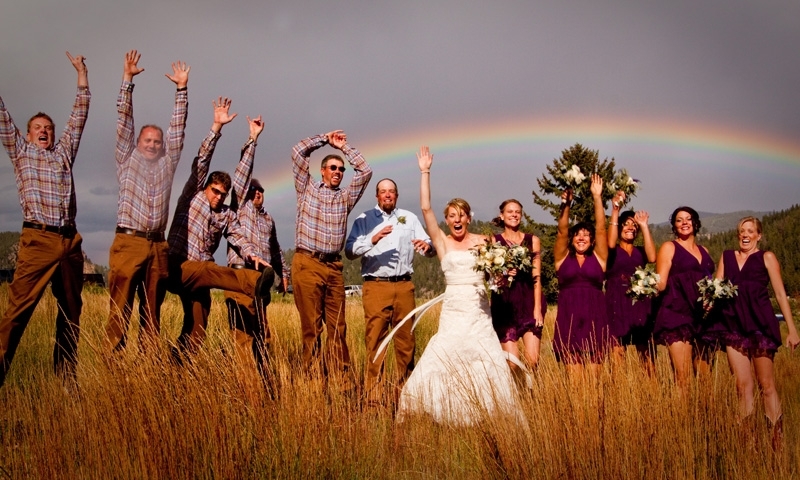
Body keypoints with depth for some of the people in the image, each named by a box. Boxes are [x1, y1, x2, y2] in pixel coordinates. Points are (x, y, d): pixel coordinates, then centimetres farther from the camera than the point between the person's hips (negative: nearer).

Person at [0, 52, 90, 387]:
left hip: (70, 240, 4)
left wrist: (81, 73, 20)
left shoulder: (64, 152, 21)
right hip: (38, 240, -3)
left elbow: (80, 113, 21)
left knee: (71, 311, 6)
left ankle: (66, 378, 12)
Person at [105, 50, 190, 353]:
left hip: (158, 246, 3)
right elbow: (124, 120, 8)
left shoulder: (167, 164, 20)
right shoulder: (127, 160, 15)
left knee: (152, 313, 4)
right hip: (128, 242, -3)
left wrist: (181, 88, 11)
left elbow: (178, 129, 16)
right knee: (120, 311, -7)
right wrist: (127, 79, 3)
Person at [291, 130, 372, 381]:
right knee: (312, 327, -4)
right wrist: (325, 139, 16)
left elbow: (365, 171, 11)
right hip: (307, 264, -3)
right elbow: (298, 152, 6)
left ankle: (342, 381, 1)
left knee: (338, 327, 0)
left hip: (334, 267, 3)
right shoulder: (307, 189, 12)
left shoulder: (345, 197, 19)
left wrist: (344, 146, 17)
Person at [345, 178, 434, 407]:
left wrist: (426, 246, -15)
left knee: (406, 340, 3)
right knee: (375, 340, -7)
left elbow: (429, 246, 9)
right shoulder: (365, 219, 9)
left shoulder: (409, 218, 16)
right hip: (376, 286, -2)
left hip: (404, 286, 3)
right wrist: (373, 239, -19)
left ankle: (404, 393, 12)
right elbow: (349, 250, -3)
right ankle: (373, 396, -3)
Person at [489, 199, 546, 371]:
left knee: (533, 360, -7)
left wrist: (538, 308, -3)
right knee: (512, 363, -7)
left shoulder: (532, 240, 10)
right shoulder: (494, 241, 6)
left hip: (529, 303, 1)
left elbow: (536, 277, 6)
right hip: (504, 305, -1)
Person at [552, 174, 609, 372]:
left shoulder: (598, 257, 9)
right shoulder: (563, 257, 9)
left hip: (594, 318, 0)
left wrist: (597, 197, -4)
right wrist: (566, 205, -16)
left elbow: (601, 229, 1)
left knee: (594, 374, 1)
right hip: (568, 318, 0)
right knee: (573, 374, 0)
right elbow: (562, 231, -3)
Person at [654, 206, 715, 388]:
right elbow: (661, 283, -4)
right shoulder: (669, 247, 4)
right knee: (682, 377, -11)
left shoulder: (703, 251, 19)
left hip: (702, 316, 6)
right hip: (677, 314, -5)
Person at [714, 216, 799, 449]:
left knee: (766, 385, -1)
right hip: (734, 325, 3)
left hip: (761, 325, -3)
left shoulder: (766, 257, 5)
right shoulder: (726, 257, 15)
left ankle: (777, 441, 4)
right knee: (743, 385, 2)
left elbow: (780, 294, 1)